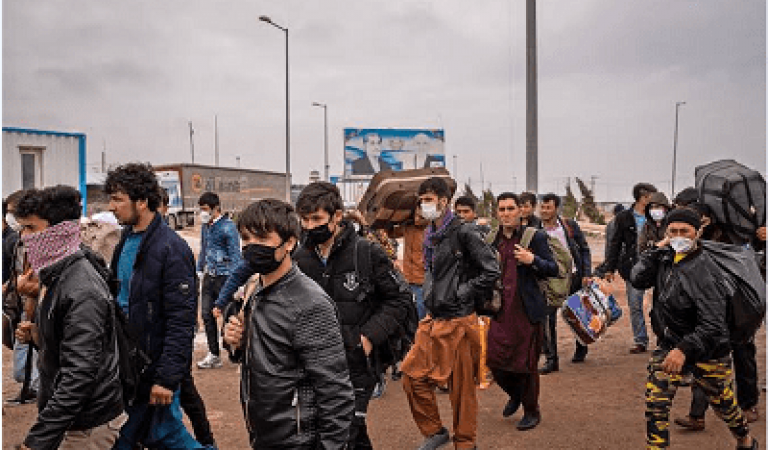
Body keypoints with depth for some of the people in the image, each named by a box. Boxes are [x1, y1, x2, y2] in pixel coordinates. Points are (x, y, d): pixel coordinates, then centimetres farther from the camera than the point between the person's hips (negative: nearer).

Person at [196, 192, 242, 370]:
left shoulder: (228, 227, -12)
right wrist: (199, 270, 21)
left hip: (224, 276, -7)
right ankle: (214, 355, 19)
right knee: (207, 315, 8)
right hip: (209, 277, 7)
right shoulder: (205, 226, 11)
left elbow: (235, 255, -14)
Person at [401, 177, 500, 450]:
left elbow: (491, 271, -14)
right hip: (433, 320, 8)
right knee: (413, 376, 8)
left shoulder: (463, 233, -13)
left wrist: (461, 294, -13)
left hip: (458, 322, -8)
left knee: (461, 386, 4)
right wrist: (430, 297, 14)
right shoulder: (430, 235, 12)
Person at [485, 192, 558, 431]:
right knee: (495, 360, 5)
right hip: (500, 311, 4)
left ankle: (531, 411, 26)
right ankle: (515, 394, 36)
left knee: (526, 364, 4)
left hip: (527, 311, -4)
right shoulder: (492, 240, 8)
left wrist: (533, 260, -21)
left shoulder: (535, 237, -4)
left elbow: (554, 269, -5)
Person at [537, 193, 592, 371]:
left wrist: (586, 274, -3)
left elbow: (584, 249, 3)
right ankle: (551, 360, -2)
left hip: (573, 277, 1)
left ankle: (581, 349, 39)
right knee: (547, 318, -11)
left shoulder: (570, 225, -3)